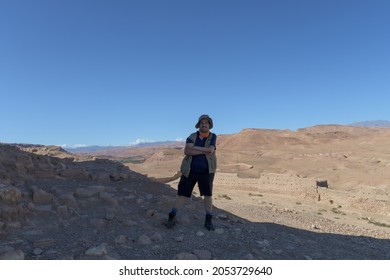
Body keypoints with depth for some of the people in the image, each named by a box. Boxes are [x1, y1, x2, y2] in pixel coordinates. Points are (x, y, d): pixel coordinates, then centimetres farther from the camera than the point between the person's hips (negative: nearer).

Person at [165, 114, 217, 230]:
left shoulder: (213, 136, 0)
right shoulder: (192, 137, -1)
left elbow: (210, 150, -18)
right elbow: (187, 151, -17)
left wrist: (194, 147, -15)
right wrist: (204, 151, -19)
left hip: (206, 171, 0)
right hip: (190, 170, 0)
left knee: (208, 194, 5)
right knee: (182, 193, 1)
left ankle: (208, 220, 19)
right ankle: (172, 217, 12)